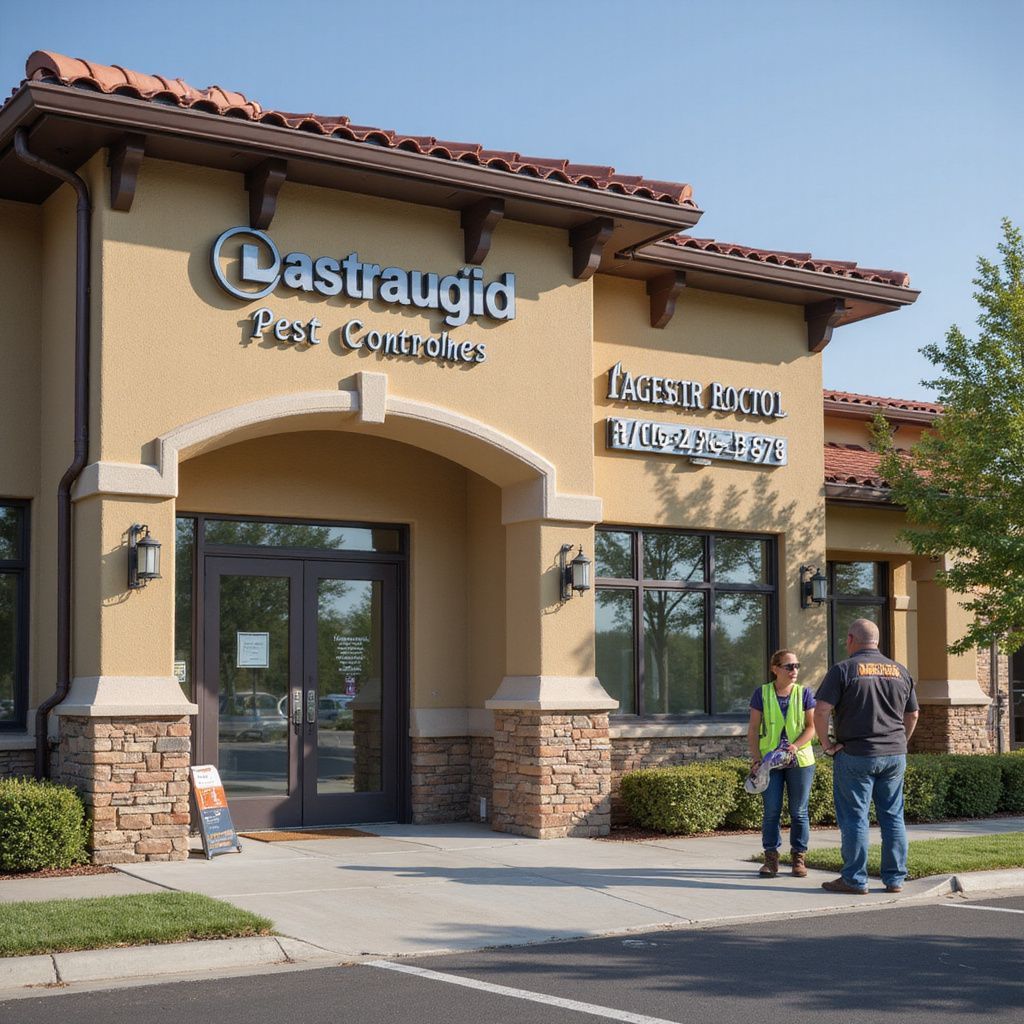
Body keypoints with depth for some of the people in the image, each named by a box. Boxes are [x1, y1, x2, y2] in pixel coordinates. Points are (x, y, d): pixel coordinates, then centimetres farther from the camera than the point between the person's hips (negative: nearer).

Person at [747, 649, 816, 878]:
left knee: (799, 812, 5)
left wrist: (796, 746, -17)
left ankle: (799, 857, 16)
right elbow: (753, 729, 2)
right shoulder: (762, 693, 0)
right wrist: (756, 758, -7)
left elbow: (812, 727, 0)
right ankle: (771, 858, 9)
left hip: (800, 761, 0)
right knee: (771, 811, 1)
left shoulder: (804, 693, 2)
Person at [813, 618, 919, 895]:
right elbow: (912, 715, 17)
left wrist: (826, 743, -4)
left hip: (855, 755, -5)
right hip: (895, 756, 5)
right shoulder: (900, 671, 10)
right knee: (893, 816, 10)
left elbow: (821, 711, -14)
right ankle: (895, 878, 13)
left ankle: (855, 880, 4)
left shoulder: (844, 670, -7)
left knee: (854, 818, 1)